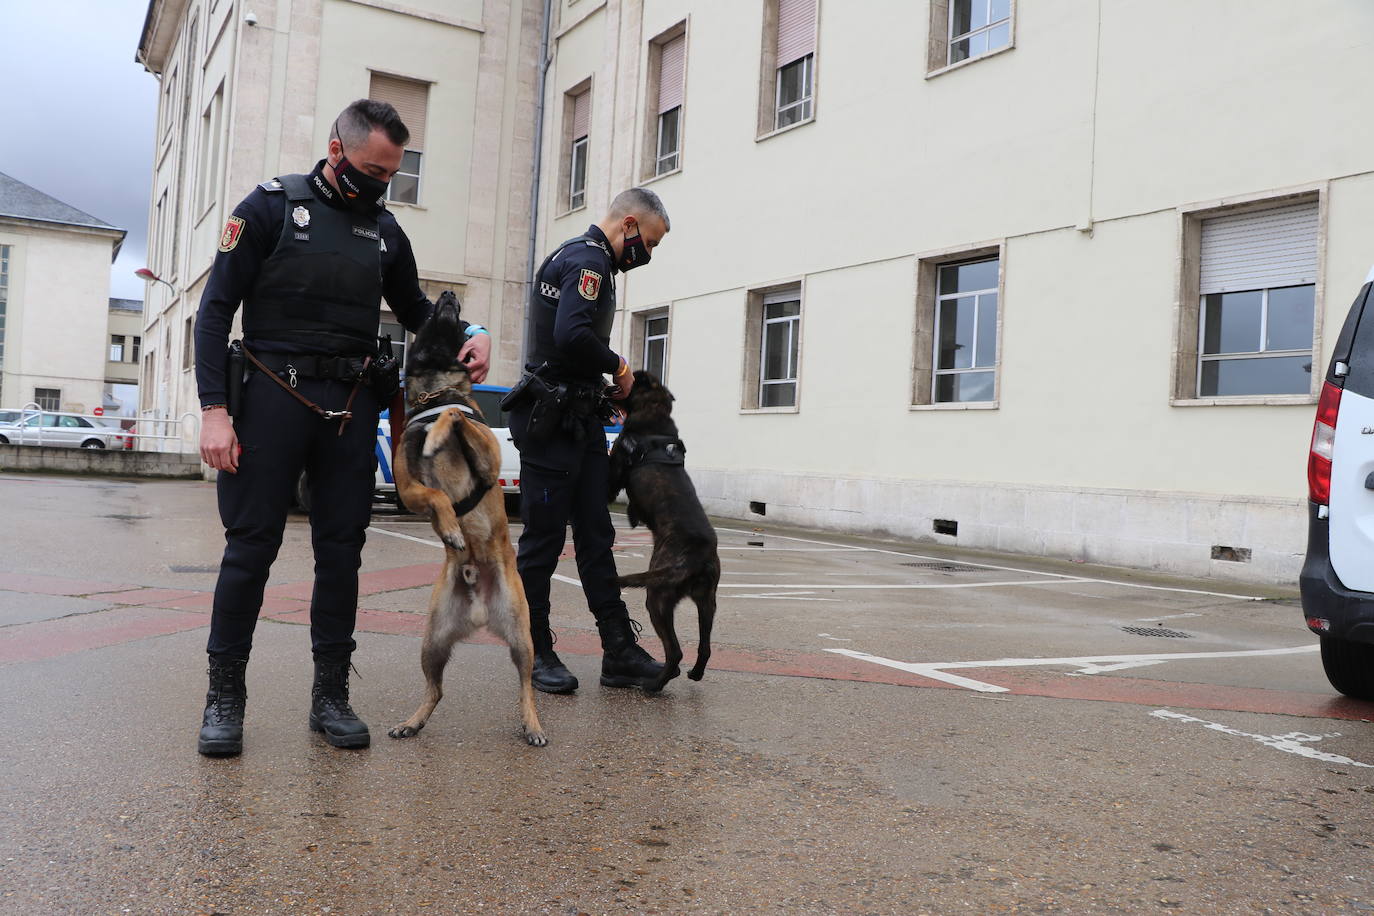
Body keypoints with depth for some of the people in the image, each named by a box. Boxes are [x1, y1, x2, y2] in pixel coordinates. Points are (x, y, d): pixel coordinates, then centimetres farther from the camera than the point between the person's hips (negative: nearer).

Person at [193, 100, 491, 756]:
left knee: (341, 549, 5)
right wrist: (214, 409, -12)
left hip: (351, 406, 4)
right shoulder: (272, 205, 0)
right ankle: (225, 695, 11)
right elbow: (215, 311, -3)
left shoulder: (384, 229, 13)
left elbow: (415, 309, 26)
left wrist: (471, 334, 4)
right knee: (252, 546, -1)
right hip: (273, 397, -4)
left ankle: (330, 692, 15)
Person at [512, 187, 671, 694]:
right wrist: (616, 366, -12)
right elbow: (572, 334, -28)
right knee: (544, 538, 0)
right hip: (551, 421, -10)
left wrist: (610, 382, 9)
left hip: (580, 420, 10)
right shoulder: (588, 259, -13)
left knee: (596, 537, 7)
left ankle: (619, 652, 9)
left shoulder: (583, 258, 20)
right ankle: (537, 653, 11)